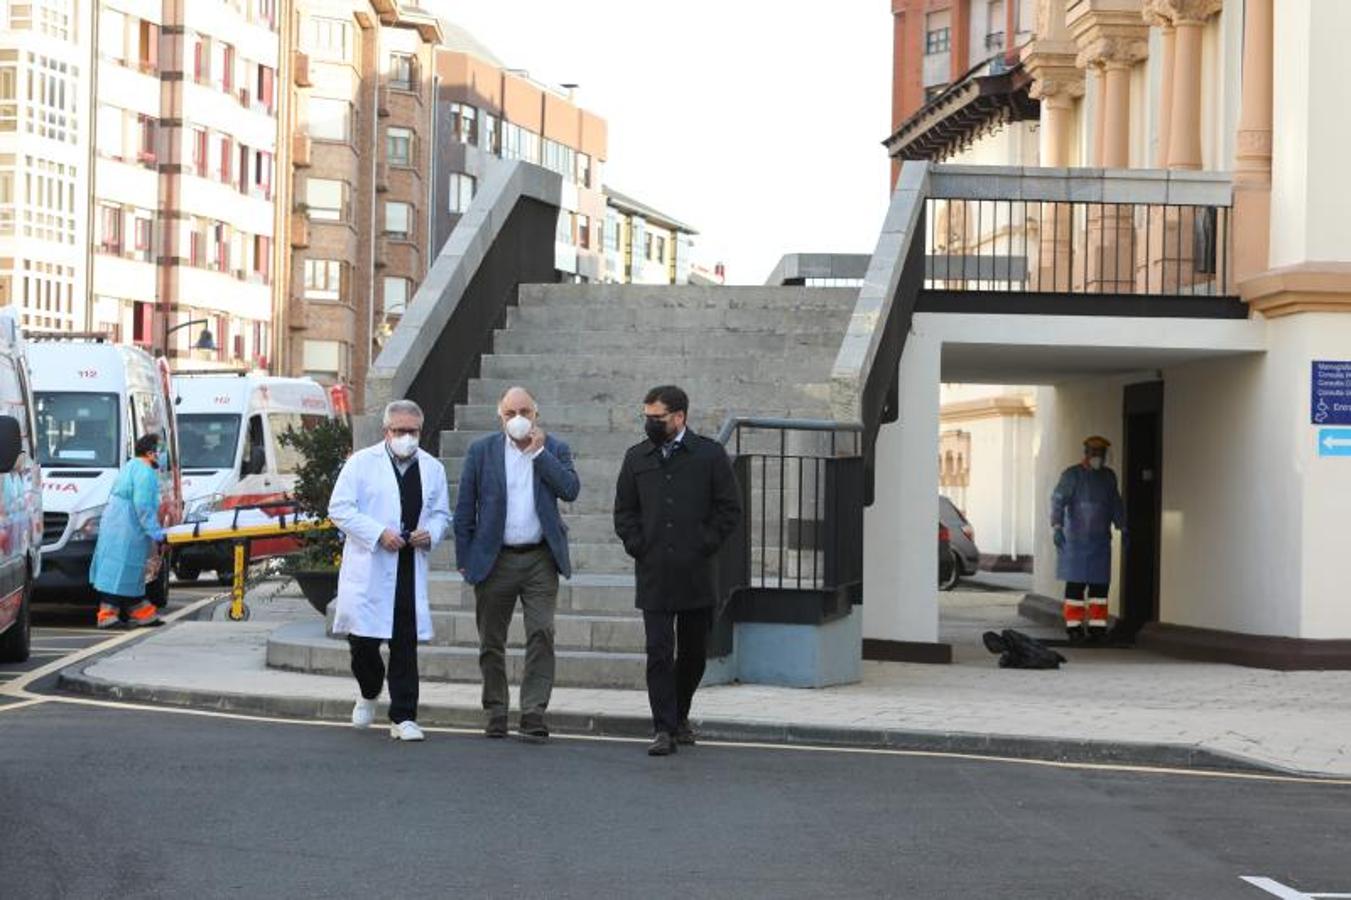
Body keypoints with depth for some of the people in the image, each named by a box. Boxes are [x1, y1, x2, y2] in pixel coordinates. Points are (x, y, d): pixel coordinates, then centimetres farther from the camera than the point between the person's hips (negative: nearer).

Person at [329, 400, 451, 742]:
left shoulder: (432, 468, 11)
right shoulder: (362, 462, 1)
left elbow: (442, 513, 19)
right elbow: (339, 508, -4)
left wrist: (431, 533, -4)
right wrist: (379, 533, -14)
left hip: (410, 568, 2)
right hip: (367, 566, -2)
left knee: (406, 643, -1)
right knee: (362, 637, -2)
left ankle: (403, 717, 4)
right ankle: (369, 693, 28)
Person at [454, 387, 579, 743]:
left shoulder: (554, 450, 7)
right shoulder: (481, 451, 5)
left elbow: (570, 490, -10)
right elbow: (465, 509, 5)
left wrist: (538, 452, -11)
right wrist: (464, 558, 0)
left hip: (540, 559, 0)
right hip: (494, 560, 1)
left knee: (541, 634, -10)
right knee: (491, 642, 7)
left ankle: (534, 712, -9)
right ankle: (495, 713, 17)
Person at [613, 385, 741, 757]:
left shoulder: (710, 455, 1)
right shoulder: (637, 458, 9)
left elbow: (729, 509, 1)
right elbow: (624, 511, 14)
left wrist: (704, 545, -6)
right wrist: (638, 546, 0)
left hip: (696, 574, -1)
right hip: (654, 576, 1)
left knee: (693, 652, 10)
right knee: (659, 652, -7)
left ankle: (679, 716, 30)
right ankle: (663, 729, -6)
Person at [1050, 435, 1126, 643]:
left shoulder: (1109, 476, 14)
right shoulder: (1071, 475, -4)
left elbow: (1116, 506, 23)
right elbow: (1058, 501, -12)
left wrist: (1123, 529, 20)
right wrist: (1056, 526, -23)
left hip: (1101, 540, 5)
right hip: (1076, 540, -5)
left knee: (1100, 584, 4)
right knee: (1076, 584, -5)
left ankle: (1097, 626, 9)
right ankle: (1074, 626, 0)